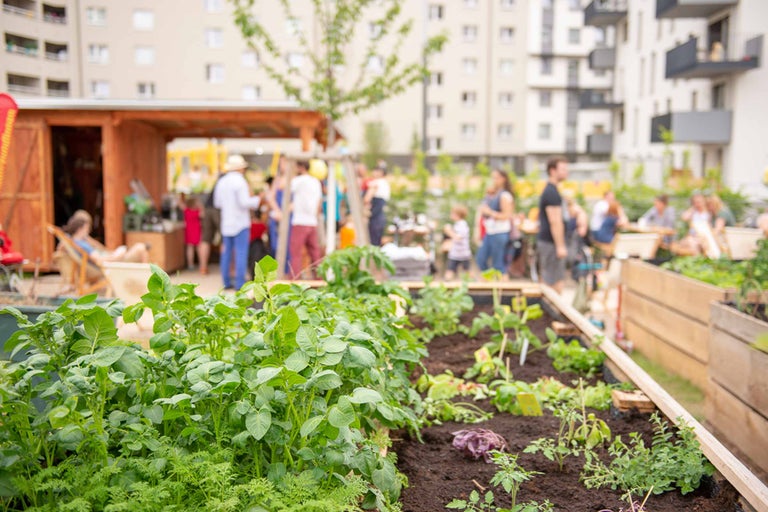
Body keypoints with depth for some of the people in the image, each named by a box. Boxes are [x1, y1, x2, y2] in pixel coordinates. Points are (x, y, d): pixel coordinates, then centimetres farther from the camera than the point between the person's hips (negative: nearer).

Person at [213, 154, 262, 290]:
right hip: (240, 223, -7)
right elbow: (244, 202, -19)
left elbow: (217, 203, 15)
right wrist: (257, 200, -2)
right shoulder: (240, 181, -12)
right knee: (241, 253, -4)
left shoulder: (221, 182, 10)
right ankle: (240, 283, -6)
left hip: (226, 224, 7)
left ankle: (226, 282, 14)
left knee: (226, 253, 11)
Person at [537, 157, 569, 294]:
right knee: (554, 282, -7)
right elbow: (555, 222, -21)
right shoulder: (552, 193, -16)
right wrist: (560, 246, -21)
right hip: (551, 243, -10)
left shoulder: (549, 191, 17)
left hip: (545, 241, 10)